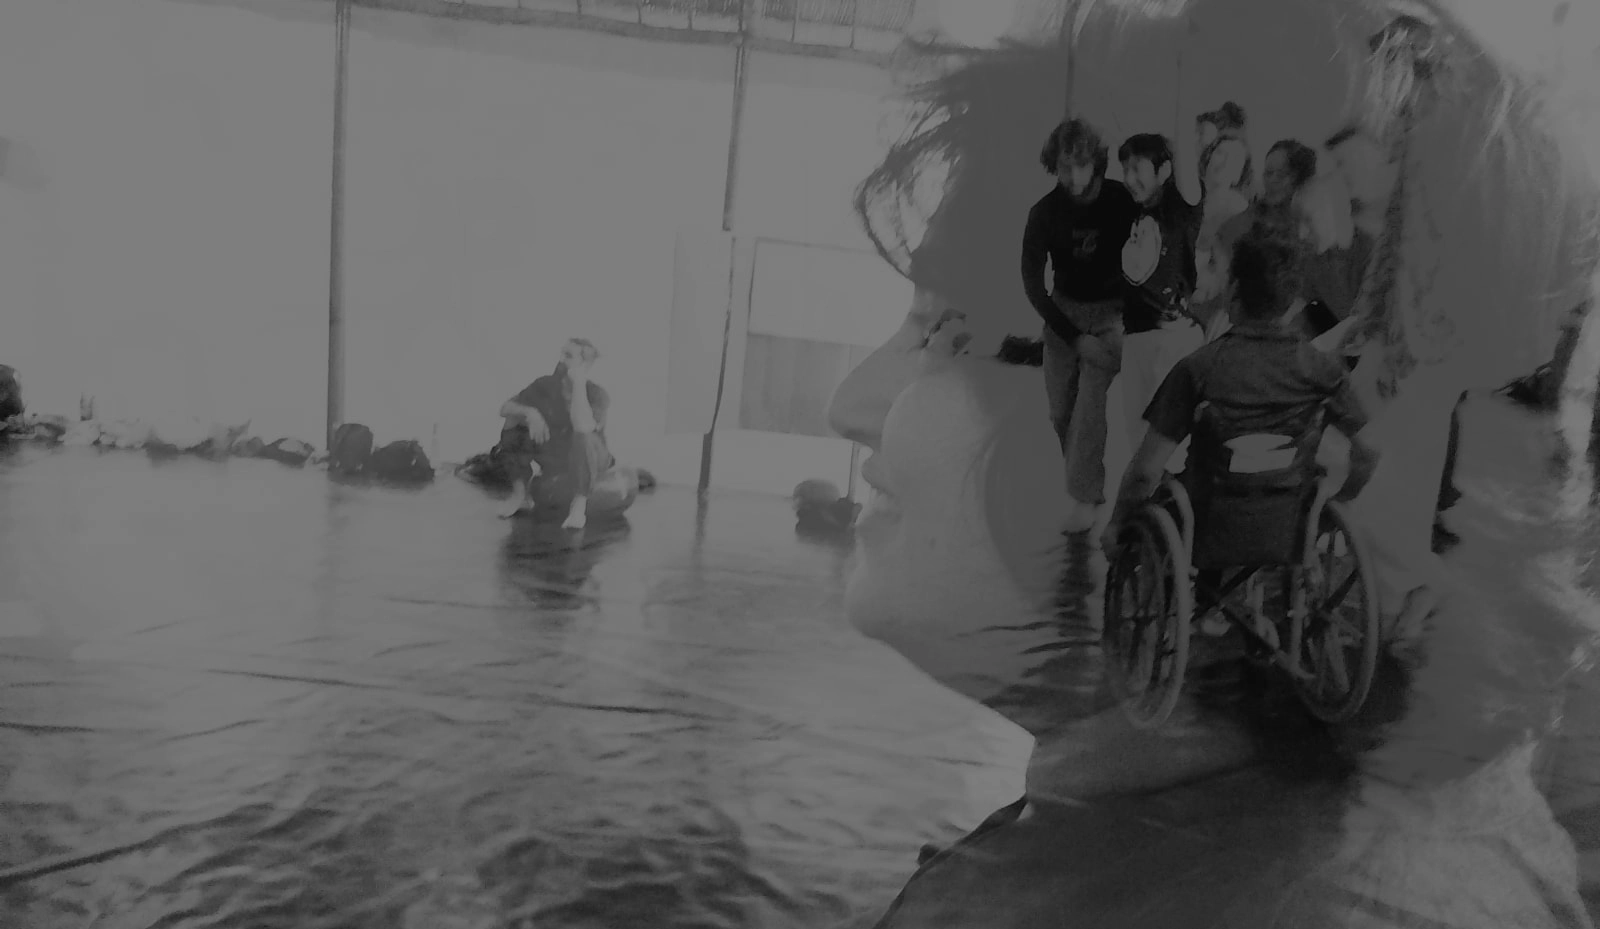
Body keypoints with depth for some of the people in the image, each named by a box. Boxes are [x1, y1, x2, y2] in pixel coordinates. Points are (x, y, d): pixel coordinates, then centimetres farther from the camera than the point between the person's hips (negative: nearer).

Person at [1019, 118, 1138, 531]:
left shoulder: (1124, 202, -13)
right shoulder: (1044, 212, -9)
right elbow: (1032, 282, -8)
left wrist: (1124, 320, -15)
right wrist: (1076, 337, -15)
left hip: (1110, 311, -2)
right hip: (1064, 310, 3)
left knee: (1090, 403, -13)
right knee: (1060, 410, 3)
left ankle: (1084, 496, -2)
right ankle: (1087, 479, 24)